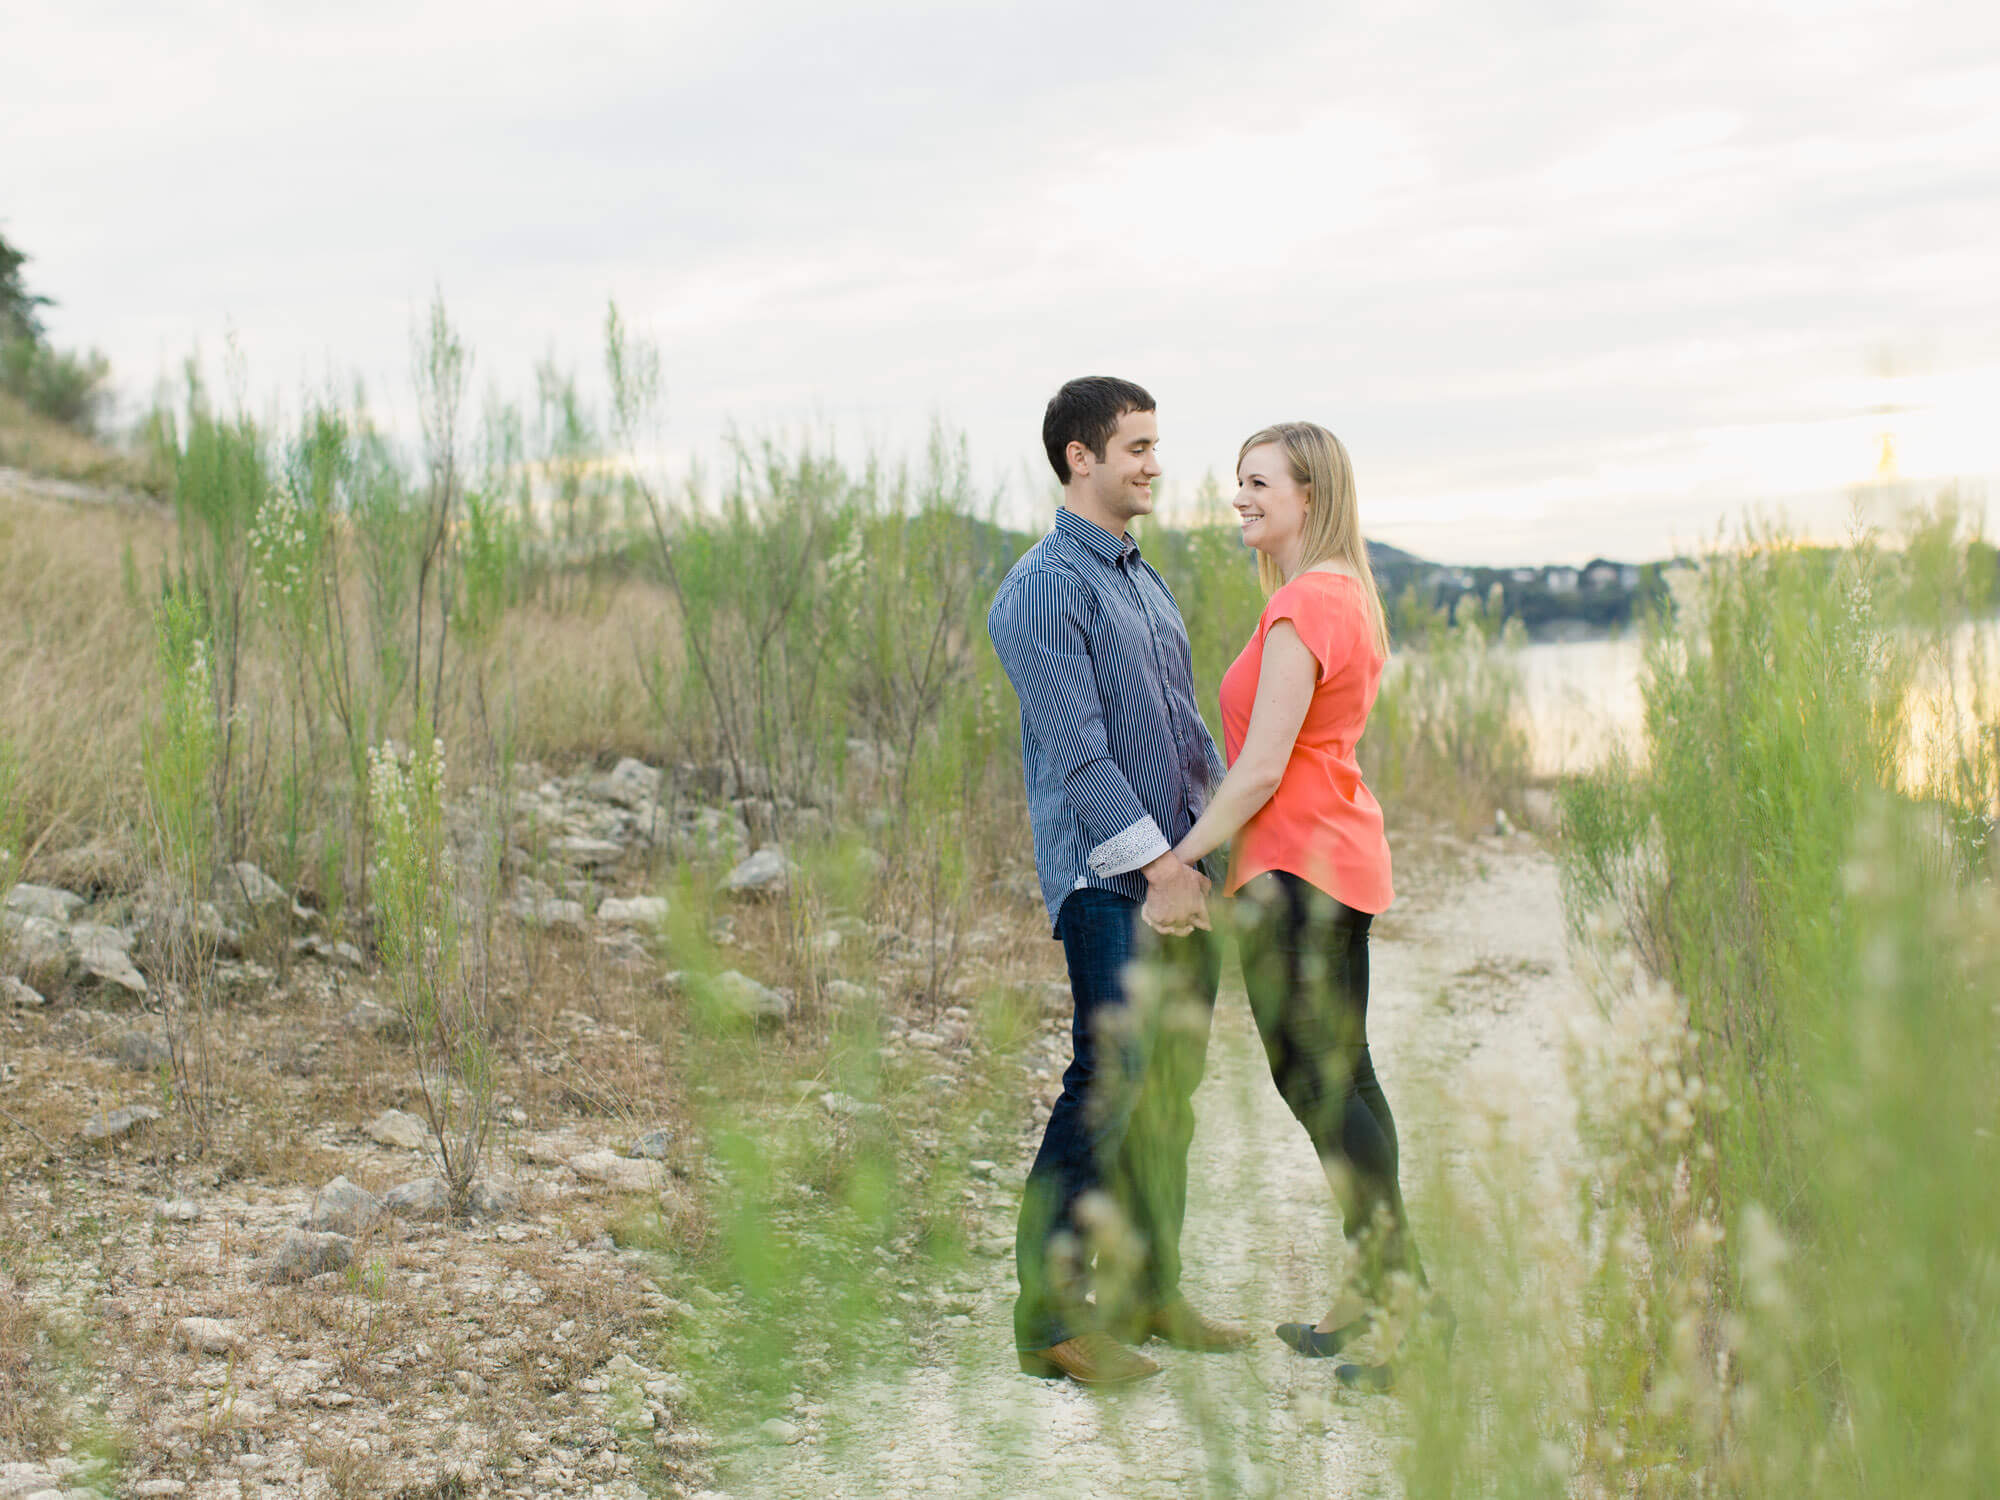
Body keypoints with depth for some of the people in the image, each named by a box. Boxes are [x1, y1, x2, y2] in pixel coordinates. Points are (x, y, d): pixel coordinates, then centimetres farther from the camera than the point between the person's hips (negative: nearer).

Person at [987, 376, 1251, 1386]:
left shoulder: (1146, 581, 19)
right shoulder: (1046, 587, -9)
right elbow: (1075, 745, -16)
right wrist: (1156, 860, -18)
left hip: (1182, 867, 9)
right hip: (1109, 879, -9)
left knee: (1172, 1089, 11)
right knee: (1111, 1084, -12)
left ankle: (1149, 1293, 20)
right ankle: (1049, 1315, -6)